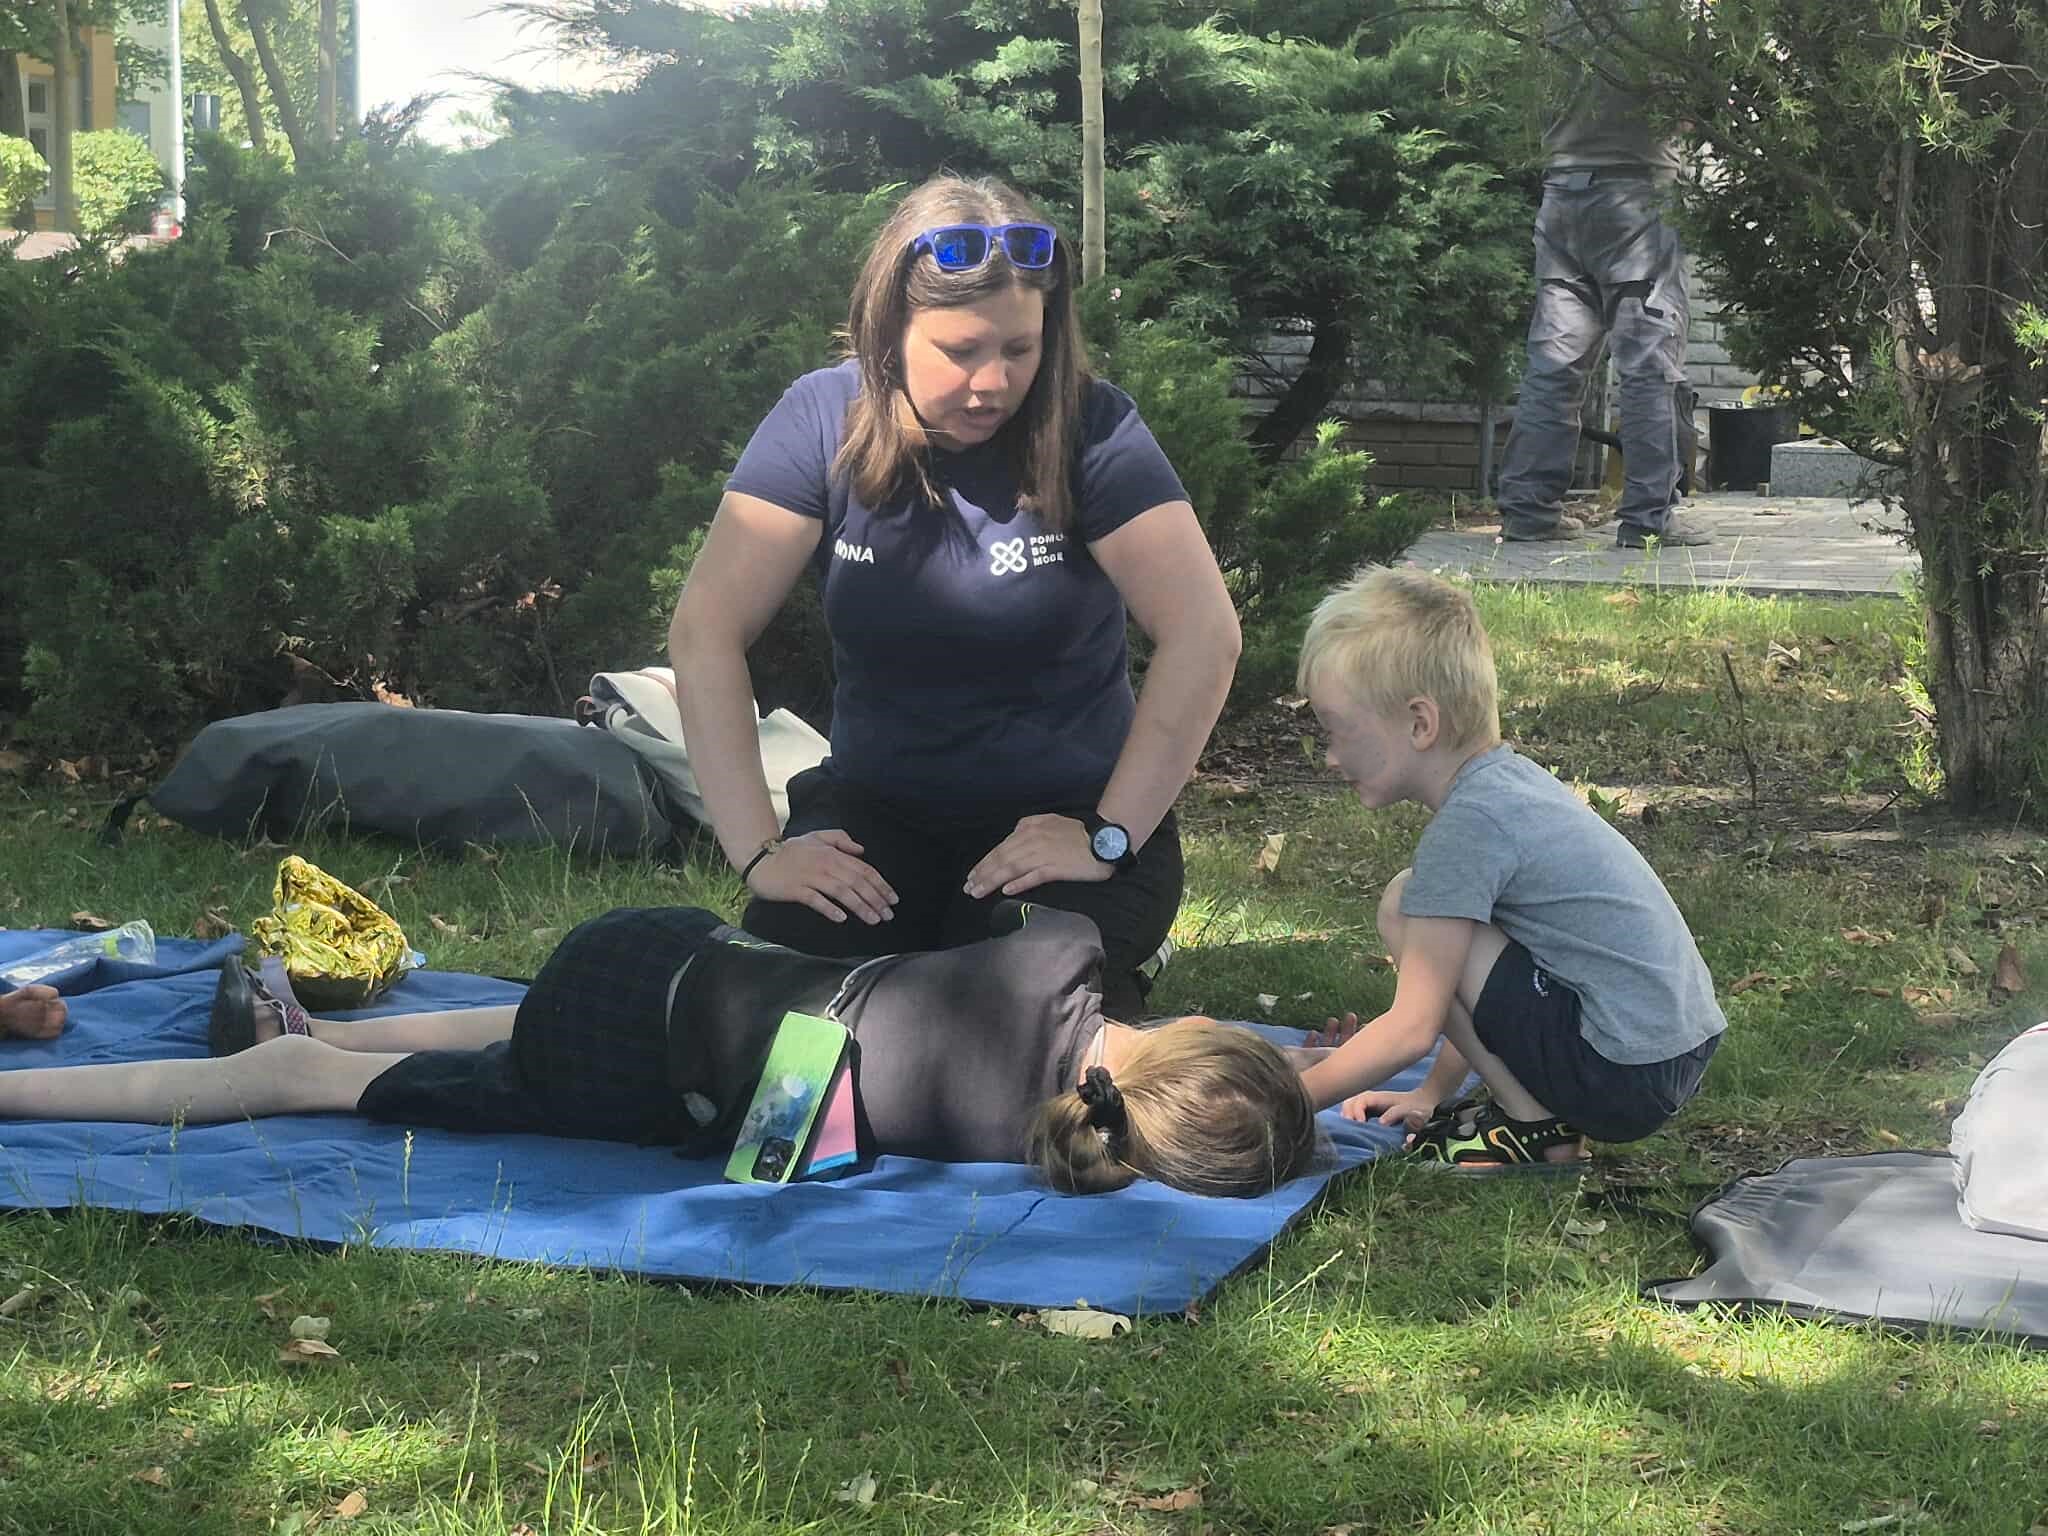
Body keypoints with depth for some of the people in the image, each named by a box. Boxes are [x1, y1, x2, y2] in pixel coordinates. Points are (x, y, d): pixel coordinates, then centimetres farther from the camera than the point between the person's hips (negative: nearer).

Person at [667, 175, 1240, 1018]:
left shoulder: (1088, 428, -13)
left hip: (1065, 811, -1)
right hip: (877, 805, 2)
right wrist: (758, 850, -21)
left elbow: (1204, 635, -18)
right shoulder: (823, 421, -9)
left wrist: (1111, 837, -22)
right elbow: (705, 633, -13)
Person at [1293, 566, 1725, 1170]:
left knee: (1405, 908, -9)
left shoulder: (1469, 821, -18)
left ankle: (1537, 1127, -2)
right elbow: (1477, 989, 19)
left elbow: (1410, 1030, -17)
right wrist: (1431, 1094, 24)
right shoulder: (1503, 777, 10)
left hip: (1626, 1075, -10)